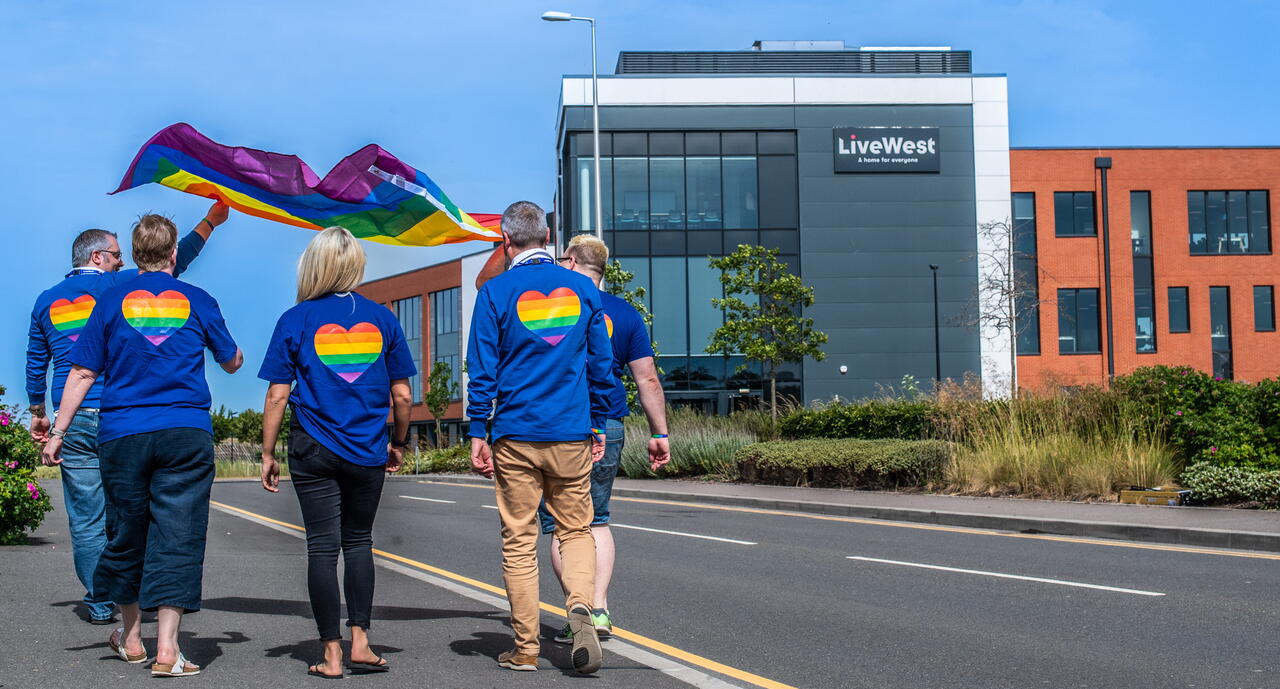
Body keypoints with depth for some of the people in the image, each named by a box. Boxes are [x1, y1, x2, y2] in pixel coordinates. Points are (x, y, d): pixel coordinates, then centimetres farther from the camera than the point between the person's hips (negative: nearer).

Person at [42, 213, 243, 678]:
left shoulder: (112, 302, 5)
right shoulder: (198, 301, 5)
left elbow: (82, 373, 2)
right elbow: (232, 363, 16)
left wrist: (58, 432, 6)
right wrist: (234, 351, 39)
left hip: (122, 434, 1)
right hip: (187, 434, -1)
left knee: (129, 531, 14)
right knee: (177, 536, -2)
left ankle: (131, 637, 28)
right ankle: (167, 648, -9)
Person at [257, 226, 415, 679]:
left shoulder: (296, 320, -4)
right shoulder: (381, 319, 1)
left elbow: (277, 395, -5)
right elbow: (402, 395, 3)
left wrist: (268, 455, 3)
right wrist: (399, 444, 18)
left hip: (313, 450, -2)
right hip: (367, 453, 2)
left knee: (323, 547, 4)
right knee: (359, 541, 16)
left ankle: (332, 654, 7)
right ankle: (360, 641, 10)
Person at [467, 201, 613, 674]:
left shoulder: (496, 292, -4)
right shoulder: (582, 288, 5)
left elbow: (483, 370, -5)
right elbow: (601, 365, 9)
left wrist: (478, 434, 0)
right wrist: (597, 426, 17)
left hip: (516, 437, -2)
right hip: (572, 436, 2)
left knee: (519, 541, 6)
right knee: (575, 529, 13)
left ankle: (525, 648, 10)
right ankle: (580, 604, -14)